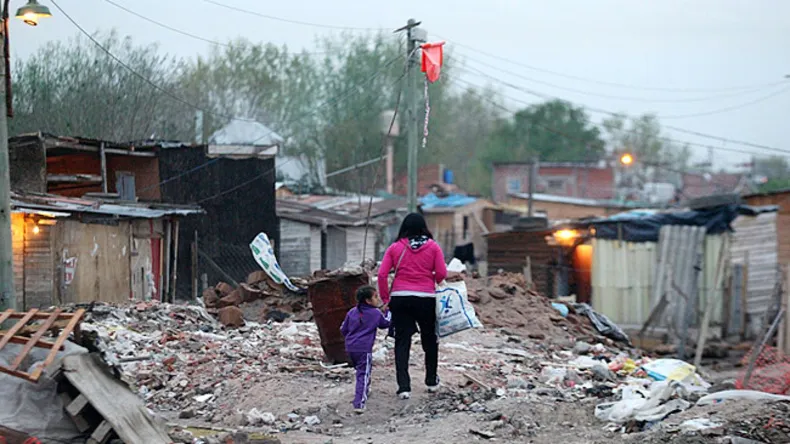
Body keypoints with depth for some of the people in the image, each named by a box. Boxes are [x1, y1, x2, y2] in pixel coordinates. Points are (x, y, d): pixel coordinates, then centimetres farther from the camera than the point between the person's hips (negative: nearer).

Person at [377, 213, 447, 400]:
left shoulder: (395, 248, 2)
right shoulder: (433, 247, 0)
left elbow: (382, 274, -3)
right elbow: (442, 273, -4)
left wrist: (385, 298, 6)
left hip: (399, 298, 0)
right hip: (426, 298, 0)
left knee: (402, 342, 2)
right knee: (429, 339, 19)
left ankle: (404, 387, -7)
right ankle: (432, 381, 28)